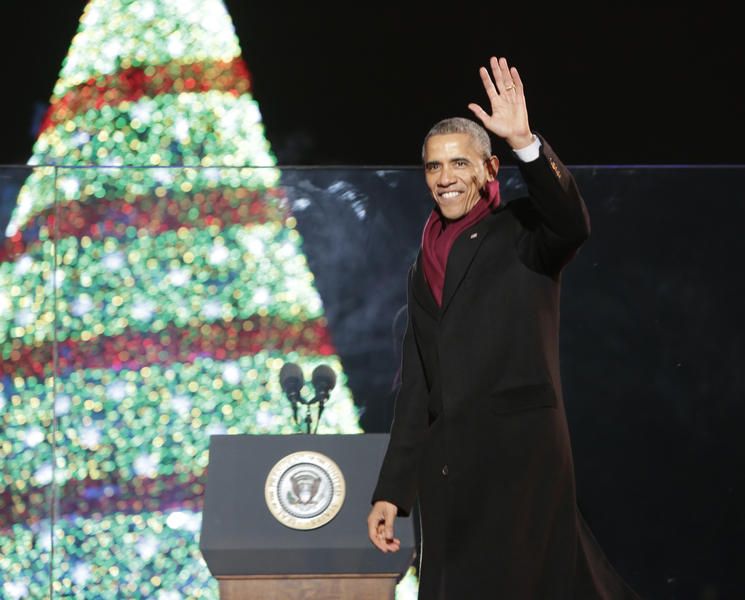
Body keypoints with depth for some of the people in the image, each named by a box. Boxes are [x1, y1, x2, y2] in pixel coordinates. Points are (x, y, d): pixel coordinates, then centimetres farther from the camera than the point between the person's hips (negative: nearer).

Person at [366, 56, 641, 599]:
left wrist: (525, 142, -37)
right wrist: (391, 492, 15)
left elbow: (572, 223, -25)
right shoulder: (425, 268, 18)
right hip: (447, 466, 7)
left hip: (519, 453, -7)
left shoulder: (522, 231, 0)